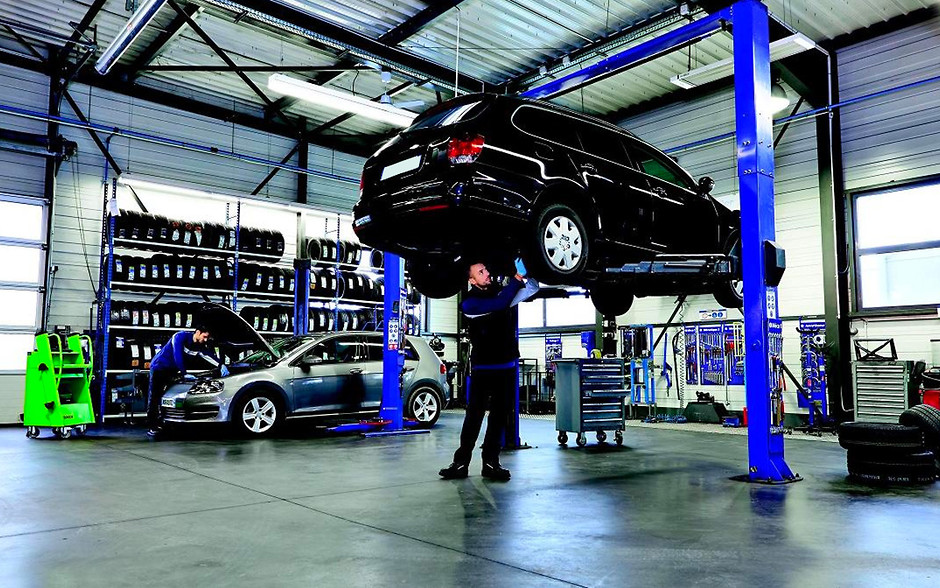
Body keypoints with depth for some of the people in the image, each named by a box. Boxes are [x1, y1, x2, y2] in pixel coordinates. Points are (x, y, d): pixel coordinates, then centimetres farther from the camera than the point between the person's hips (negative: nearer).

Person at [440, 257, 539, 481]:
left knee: (499, 416, 6)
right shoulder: (469, 303, -10)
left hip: (507, 366, 4)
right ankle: (461, 462, 4)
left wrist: (524, 274, -17)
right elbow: (498, 305, -25)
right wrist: (517, 278, -28)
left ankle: (491, 462, 12)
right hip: (483, 368, -4)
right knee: (474, 415, -3)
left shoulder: (502, 290, 6)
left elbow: (532, 287, 4)